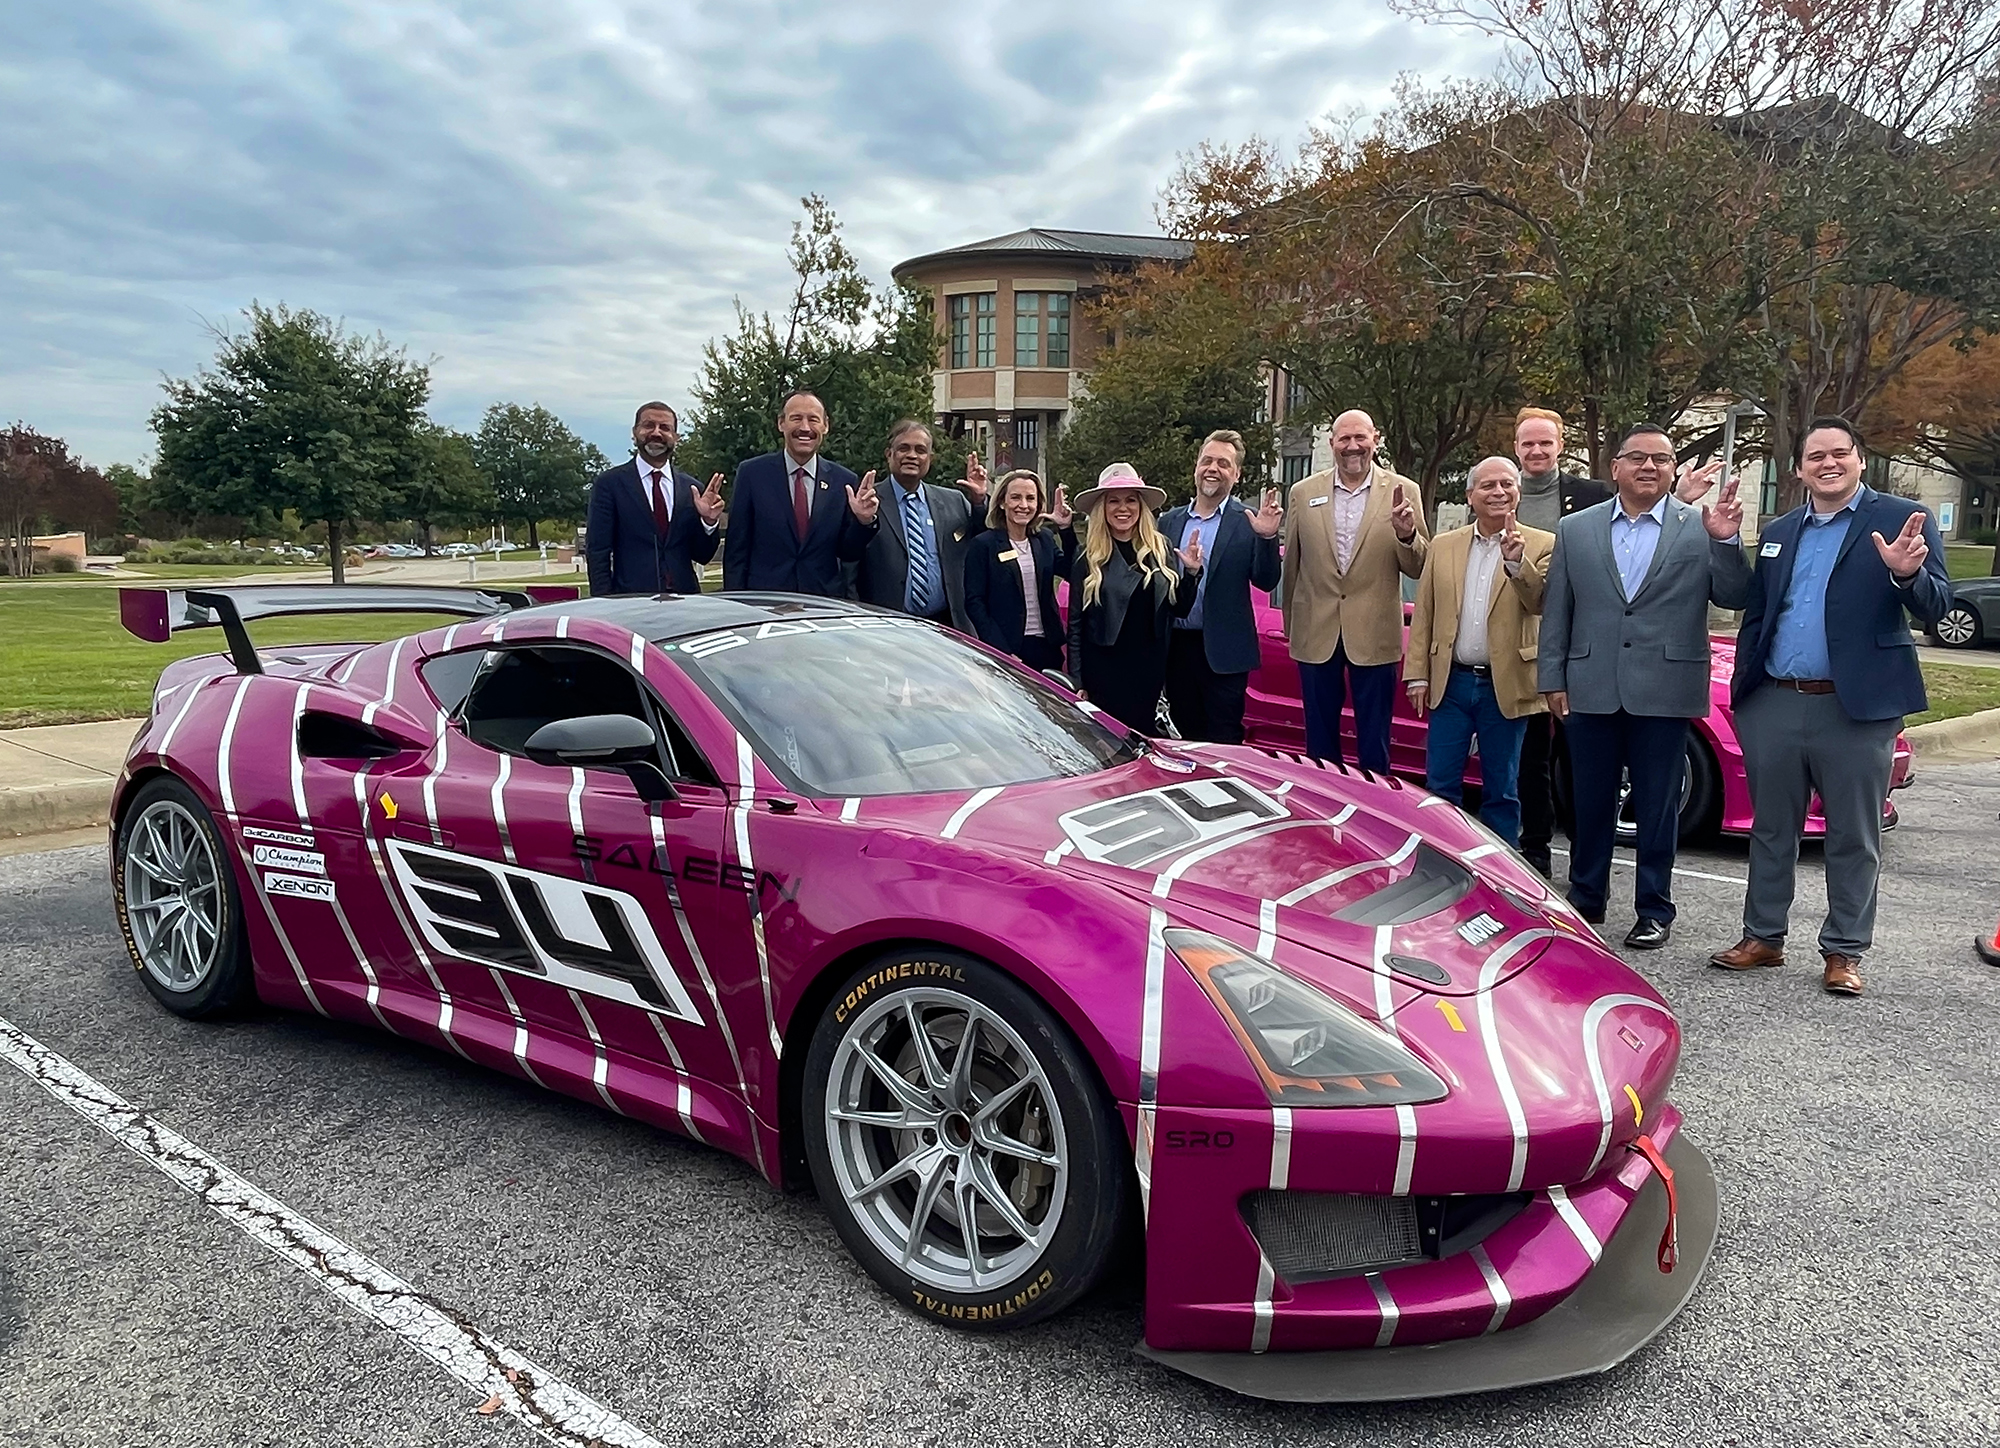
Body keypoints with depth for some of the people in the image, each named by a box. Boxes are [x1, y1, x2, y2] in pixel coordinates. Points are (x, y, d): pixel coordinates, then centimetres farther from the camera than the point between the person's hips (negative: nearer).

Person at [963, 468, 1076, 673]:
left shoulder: (1046, 539, 11)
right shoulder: (982, 545, -3)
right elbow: (974, 603, -7)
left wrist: (1066, 529, -9)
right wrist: (1002, 652, -15)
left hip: (1048, 647, 4)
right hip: (1006, 649, -4)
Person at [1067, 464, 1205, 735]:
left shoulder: (1161, 552, 5)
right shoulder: (1089, 558, -2)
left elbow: (1179, 610, 8)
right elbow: (1075, 625, -2)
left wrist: (1191, 572, -8)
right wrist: (1077, 683, -6)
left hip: (1149, 671, 2)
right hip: (1102, 671, -2)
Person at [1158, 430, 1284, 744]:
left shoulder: (1248, 522, -2)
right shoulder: (1170, 521, 10)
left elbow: (1266, 582, -9)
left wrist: (1267, 538, -22)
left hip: (1222, 652, -4)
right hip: (1176, 647, 4)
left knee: (1223, 742, -1)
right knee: (1184, 739, 13)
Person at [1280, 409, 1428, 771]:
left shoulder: (1403, 492, 0)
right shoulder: (1303, 493, 4)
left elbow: (1419, 568, -1)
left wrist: (1407, 535, -20)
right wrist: (1290, 625, 14)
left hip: (1374, 636, -1)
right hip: (1316, 634, 2)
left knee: (1374, 743, 7)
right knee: (1319, 741, 12)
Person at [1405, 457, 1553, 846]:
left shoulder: (1541, 546, 0)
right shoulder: (1442, 546, 7)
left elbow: (1539, 601, -14)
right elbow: (1423, 615, 7)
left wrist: (1516, 560, -29)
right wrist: (1417, 676, 2)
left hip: (1504, 687, -2)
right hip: (1451, 683, 2)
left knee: (1501, 792, 8)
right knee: (1440, 786, 5)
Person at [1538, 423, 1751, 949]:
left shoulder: (1701, 528, 2)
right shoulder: (1574, 529, 7)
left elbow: (1735, 598, -3)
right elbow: (1556, 612, 7)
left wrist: (1726, 542, -18)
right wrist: (1552, 679, 3)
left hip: (1663, 693, -2)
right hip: (1591, 691, 2)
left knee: (1657, 808, 8)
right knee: (1590, 805, 12)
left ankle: (1654, 911, 20)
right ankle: (1585, 902, 25)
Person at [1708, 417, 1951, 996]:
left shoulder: (1903, 520, -1)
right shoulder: (1778, 533, 13)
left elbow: (1936, 608, -9)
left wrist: (1909, 575, -27)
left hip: (1856, 708, -4)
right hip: (1774, 706, 4)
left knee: (1853, 839, 6)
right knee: (1771, 830, 13)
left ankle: (1844, 951, 17)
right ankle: (1763, 937, 24)